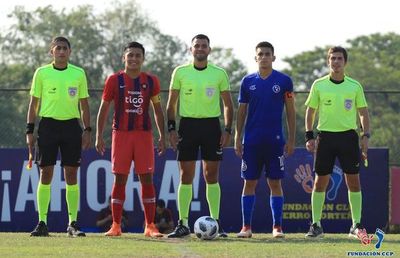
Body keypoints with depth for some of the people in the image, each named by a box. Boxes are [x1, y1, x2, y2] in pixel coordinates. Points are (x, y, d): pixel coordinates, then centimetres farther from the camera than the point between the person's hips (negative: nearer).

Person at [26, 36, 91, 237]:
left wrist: (87, 130, 2)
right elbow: (33, 103, 7)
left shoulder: (78, 74, 6)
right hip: (48, 124, -1)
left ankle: (73, 224, 4)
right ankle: (42, 223, 1)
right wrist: (29, 130, 1)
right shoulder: (42, 73, 4)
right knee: (45, 174, -2)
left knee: (71, 175, 0)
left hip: (71, 125, 1)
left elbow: (84, 105, 10)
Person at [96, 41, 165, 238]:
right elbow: (104, 109, 5)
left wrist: (162, 136, 6)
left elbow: (157, 110, 13)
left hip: (144, 134, 1)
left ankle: (150, 226, 1)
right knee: (119, 179, -1)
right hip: (121, 133, -1)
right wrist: (99, 136, -1)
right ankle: (116, 225, 4)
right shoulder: (114, 80, 2)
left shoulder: (151, 81, 7)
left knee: (147, 178, -2)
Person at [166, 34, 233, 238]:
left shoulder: (219, 74, 4)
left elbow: (228, 104, 9)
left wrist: (228, 129, -2)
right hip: (187, 124, 0)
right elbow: (171, 103, 7)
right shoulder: (180, 72, 3)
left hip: (211, 124, 0)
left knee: (211, 176, 0)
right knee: (186, 176, -1)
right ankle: (183, 224, 2)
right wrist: (171, 128, -2)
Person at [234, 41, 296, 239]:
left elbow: (290, 111, 3)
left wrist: (291, 140, -2)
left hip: (275, 140, -1)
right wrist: (237, 139, 3)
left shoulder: (284, 81, 1)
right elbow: (241, 111, 10)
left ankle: (277, 226, 5)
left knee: (275, 183, 0)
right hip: (252, 140, 2)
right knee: (249, 182, 1)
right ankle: (246, 227, 5)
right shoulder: (248, 81, 7)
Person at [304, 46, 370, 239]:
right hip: (325, 136, 0)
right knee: (320, 181, -1)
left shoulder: (354, 86, 4)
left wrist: (366, 136, -1)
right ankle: (316, 225, 5)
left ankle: (356, 225, 6)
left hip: (348, 136, 0)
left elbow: (363, 113, 9)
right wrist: (309, 136, -1)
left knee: (353, 181, -1)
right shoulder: (319, 85, 3)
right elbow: (310, 111, 8)